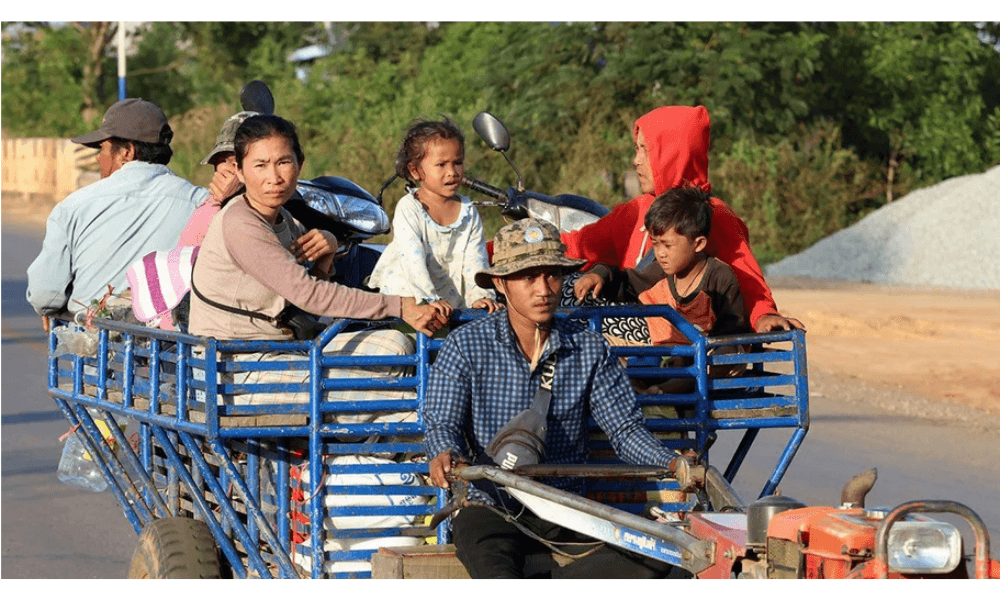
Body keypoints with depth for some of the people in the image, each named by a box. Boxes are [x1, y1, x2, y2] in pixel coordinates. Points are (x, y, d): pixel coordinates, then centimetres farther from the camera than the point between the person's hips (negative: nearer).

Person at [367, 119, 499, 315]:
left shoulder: (468, 212, 6)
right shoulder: (408, 209, -7)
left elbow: (474, 260, 0)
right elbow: (413, 259, -17)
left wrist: (480, 295, -18)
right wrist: (431, 299, -28)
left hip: (452, 301, 3)